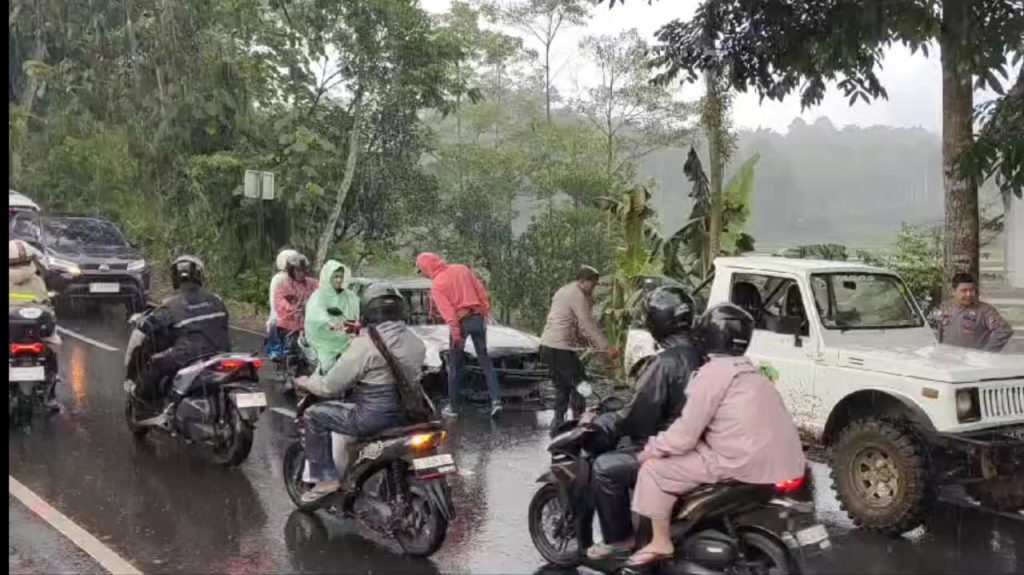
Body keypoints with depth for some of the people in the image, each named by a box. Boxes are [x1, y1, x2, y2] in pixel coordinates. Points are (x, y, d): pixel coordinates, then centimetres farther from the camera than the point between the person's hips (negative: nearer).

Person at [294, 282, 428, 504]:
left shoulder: (365, 344, -17)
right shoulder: (415, 341, 3)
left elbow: (331, 386, -13)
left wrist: (307, 382, 8)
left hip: (375, 417, -8)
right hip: (408, 414, 8)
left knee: (314, 415, 8)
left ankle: (326, 478, 7)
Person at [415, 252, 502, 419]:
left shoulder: (436, 284, -6)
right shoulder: (461, 269, 10)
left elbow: (447, 310, -15)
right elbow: (481, 291, 9)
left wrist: (455, 333, -17)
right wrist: (485, 313, 13)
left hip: (461, 321, -4)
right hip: (477, 317, 5)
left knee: (455, 366, 8)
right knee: (485, 360, 10)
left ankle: (453, 407, 14)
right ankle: (496, 400, 0)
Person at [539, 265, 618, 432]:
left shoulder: (564, 290, 18)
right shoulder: (578, 295, -13)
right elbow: (588, 325, -19)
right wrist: (606, 347, -20)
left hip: (547, 345, 10)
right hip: (561, 348, -10)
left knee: (562, 386, 15)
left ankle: (557, 424, 16)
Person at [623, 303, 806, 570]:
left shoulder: (713, 372, -8)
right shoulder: (750, 372, 20)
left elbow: (685, 435, -10)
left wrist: (651, 449, 6)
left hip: (746, 465, -9)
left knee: (655, 469, -1)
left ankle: (660, 544, 7)